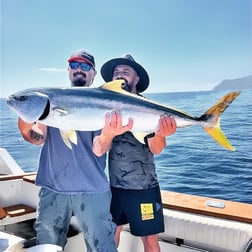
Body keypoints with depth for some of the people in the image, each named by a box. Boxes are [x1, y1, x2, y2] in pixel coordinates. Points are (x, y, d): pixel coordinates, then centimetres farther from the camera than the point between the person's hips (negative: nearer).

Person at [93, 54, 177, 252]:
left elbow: (156, 149, -15)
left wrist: (161, 134, -39)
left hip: (145, 187, -2)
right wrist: (108, 133, -37)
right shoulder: (108, 110, -1)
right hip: (113, 186, 2)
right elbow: (98, 150, -14)